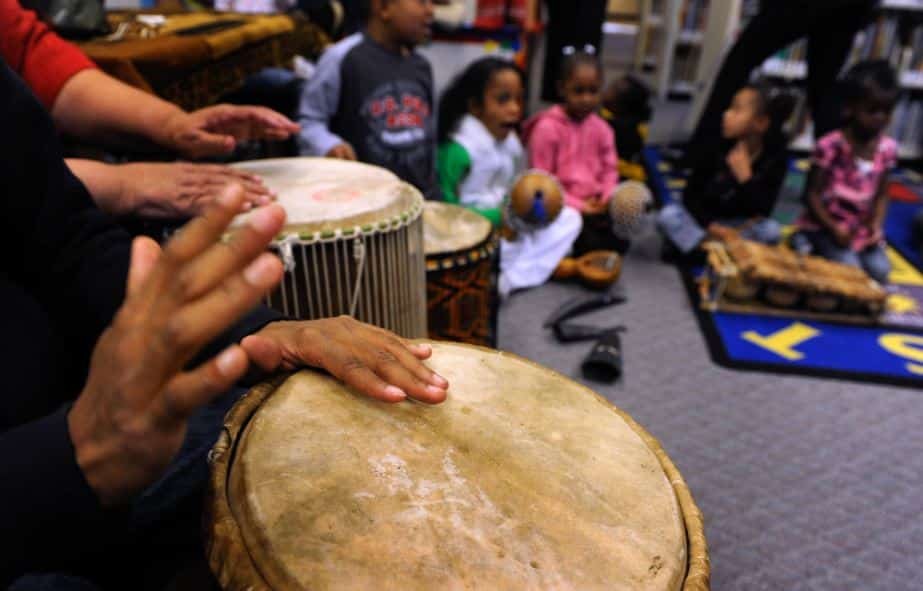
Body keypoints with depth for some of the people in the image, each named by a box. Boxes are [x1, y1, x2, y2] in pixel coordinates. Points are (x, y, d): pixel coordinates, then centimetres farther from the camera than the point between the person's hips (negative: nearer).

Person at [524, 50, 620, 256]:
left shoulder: (602, 129, 5)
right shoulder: (547, 128, -13)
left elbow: (609, 170, 13)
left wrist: (606, 199, -9)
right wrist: (577, 205, -17)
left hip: (594, 205, 6)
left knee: (619, 239, -9)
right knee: (589, 243, -22)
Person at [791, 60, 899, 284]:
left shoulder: (887, 148, 1)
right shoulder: (830, 146, -15)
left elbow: (882, 194, 8)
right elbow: (812, 193, -12)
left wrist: (876, 225, -8)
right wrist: (834, 228, -18)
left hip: (862, 229, 5)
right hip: (825, 226, -5)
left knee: (880, 271, -14)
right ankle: (808, 243, 1)